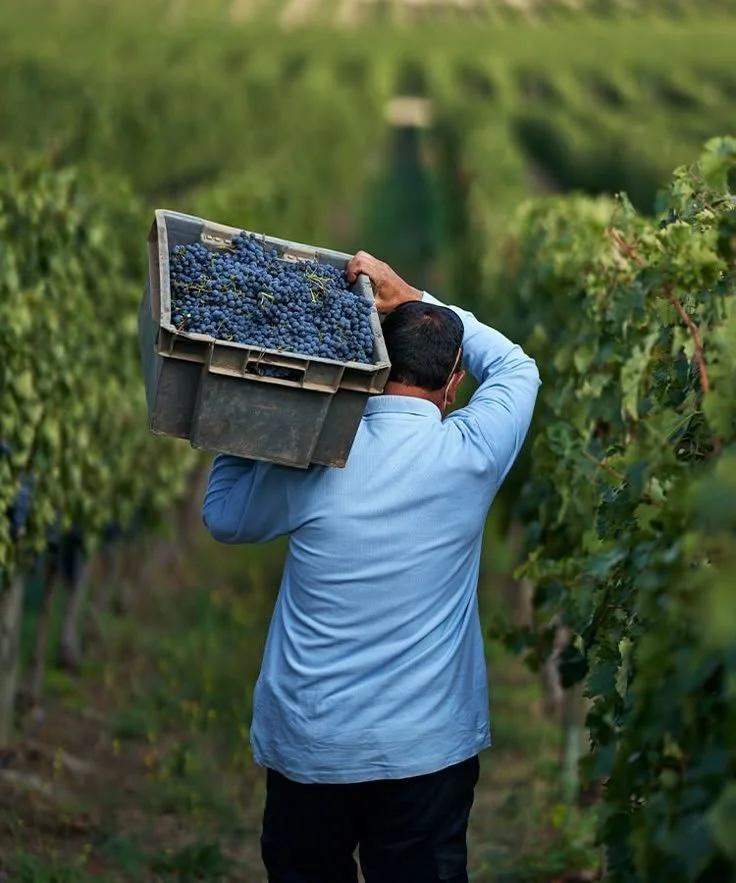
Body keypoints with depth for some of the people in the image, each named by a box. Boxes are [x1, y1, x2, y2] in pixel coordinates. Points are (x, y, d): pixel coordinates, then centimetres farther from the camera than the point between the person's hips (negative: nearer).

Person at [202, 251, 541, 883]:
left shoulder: (309, 462, -8)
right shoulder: (469, 454, -9)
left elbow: (222, 518, 12)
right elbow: (516, 367, 12)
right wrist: (412, 298, 13)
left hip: (307, 748, 1)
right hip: (427, 749, -1)